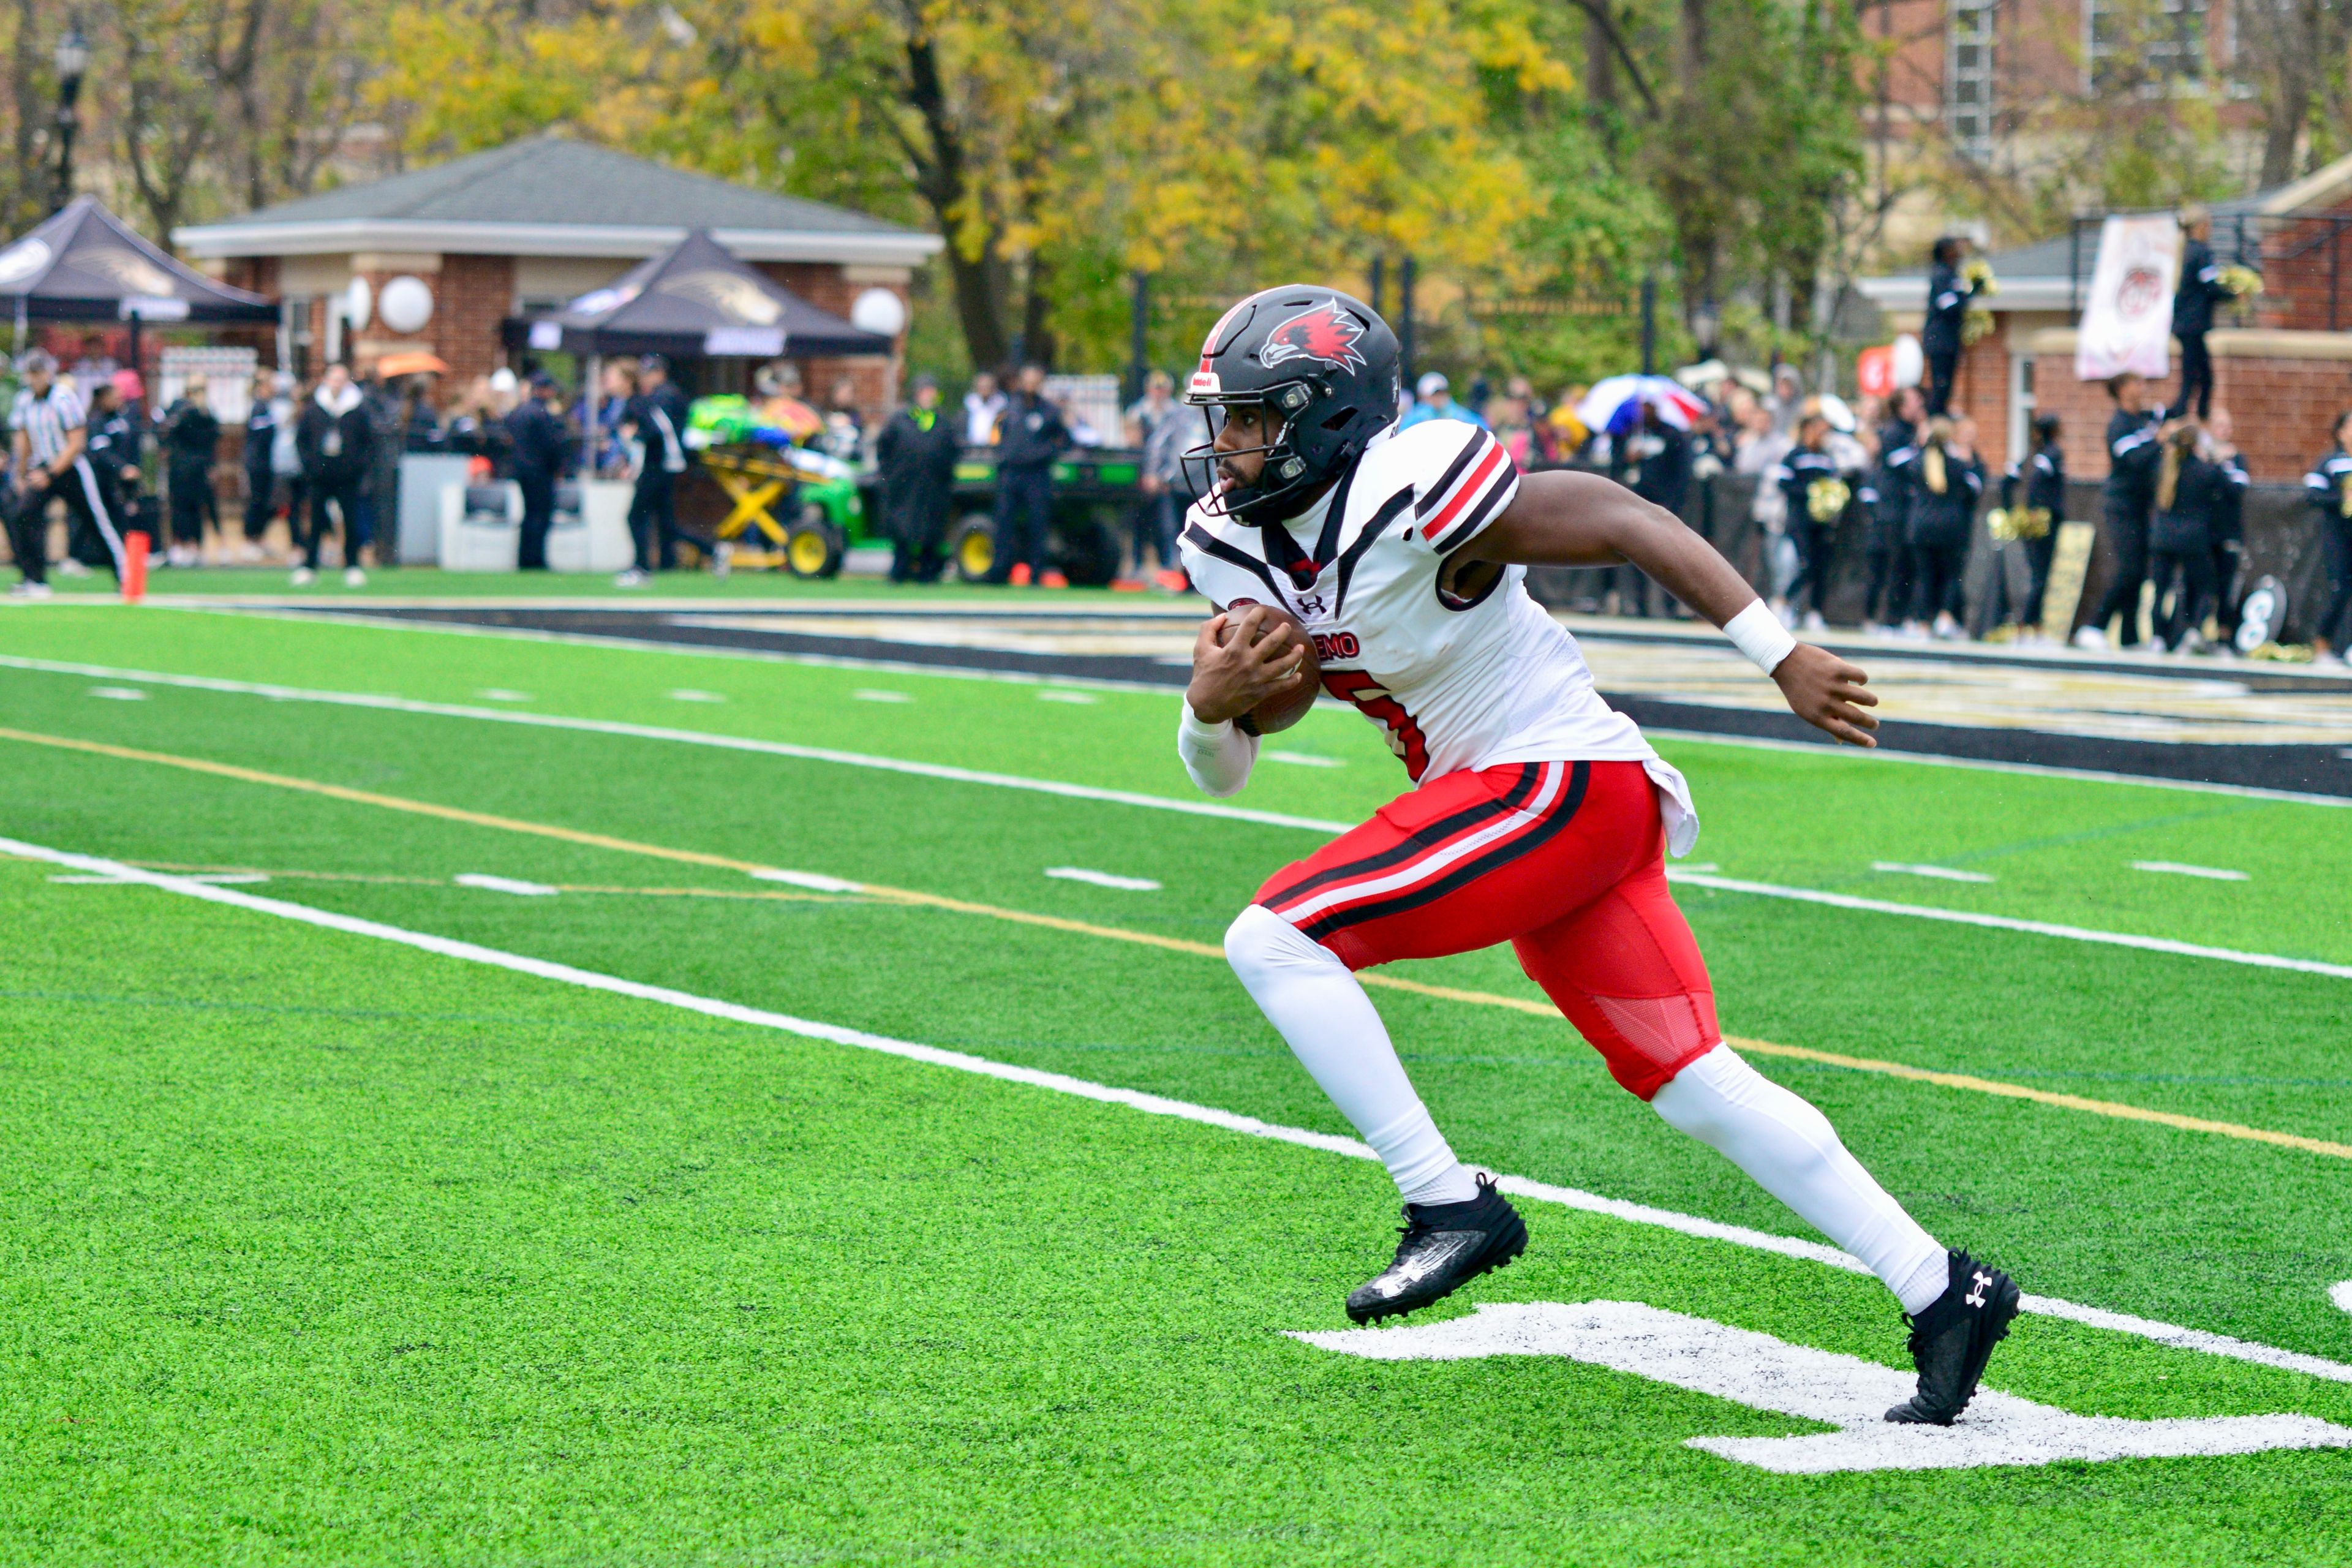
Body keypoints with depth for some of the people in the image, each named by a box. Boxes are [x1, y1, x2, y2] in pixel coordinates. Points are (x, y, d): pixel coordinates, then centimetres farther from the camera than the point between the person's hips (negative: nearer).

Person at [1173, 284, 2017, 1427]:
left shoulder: (1410, 499, -20)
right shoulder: (1231, 547, 6)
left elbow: (1629, 524, -16)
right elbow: (1218, 771, 12)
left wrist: (1787, 662, -16)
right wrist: (1210, 702, -12)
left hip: (1561, 783, -9)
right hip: (1513, 811, 9)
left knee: (1273, 938, -16)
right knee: (1696, 1085, 9)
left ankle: (1450, 1206, -11)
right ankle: (1941, 1292, 13)